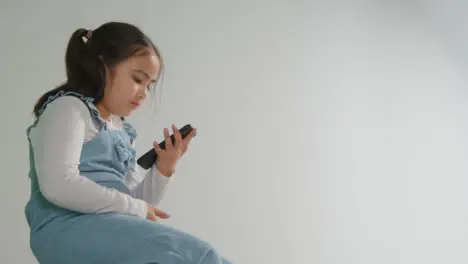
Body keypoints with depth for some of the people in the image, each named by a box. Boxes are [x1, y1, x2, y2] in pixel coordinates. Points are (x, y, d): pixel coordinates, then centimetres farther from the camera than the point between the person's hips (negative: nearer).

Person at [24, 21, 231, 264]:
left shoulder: (121, 132, 24)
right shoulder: (69, 108, 0)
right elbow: (58, 185, -17)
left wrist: (164, 168, 5)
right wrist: (136, 208, -11)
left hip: (113, 226, 9)